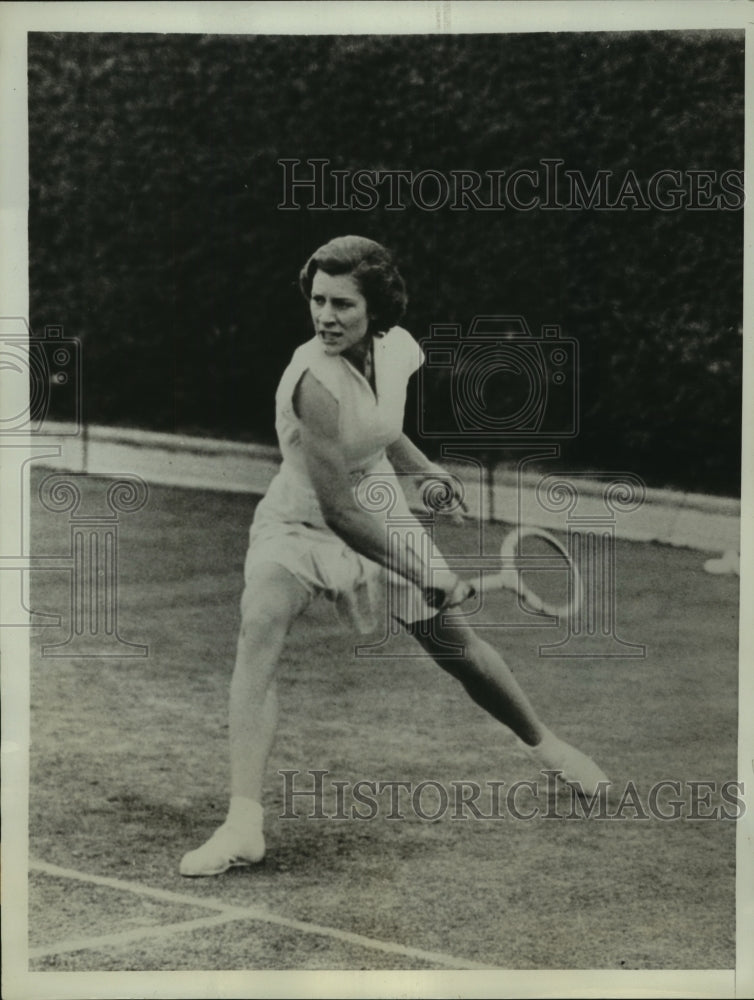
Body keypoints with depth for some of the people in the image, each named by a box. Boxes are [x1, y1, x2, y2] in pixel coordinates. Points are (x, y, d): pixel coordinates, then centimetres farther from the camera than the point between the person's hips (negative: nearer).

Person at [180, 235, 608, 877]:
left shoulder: (397, 347, -10)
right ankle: (245, 824, -32)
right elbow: (339, 509, -28)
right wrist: (426, 575, -24)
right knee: (260, 630, -31)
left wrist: (431, 474, 19)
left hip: (382, 515, 6)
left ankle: (544, 743, 41)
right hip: (300, 524, -6)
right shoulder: (315, 380, -31)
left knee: (457, 646, 13)